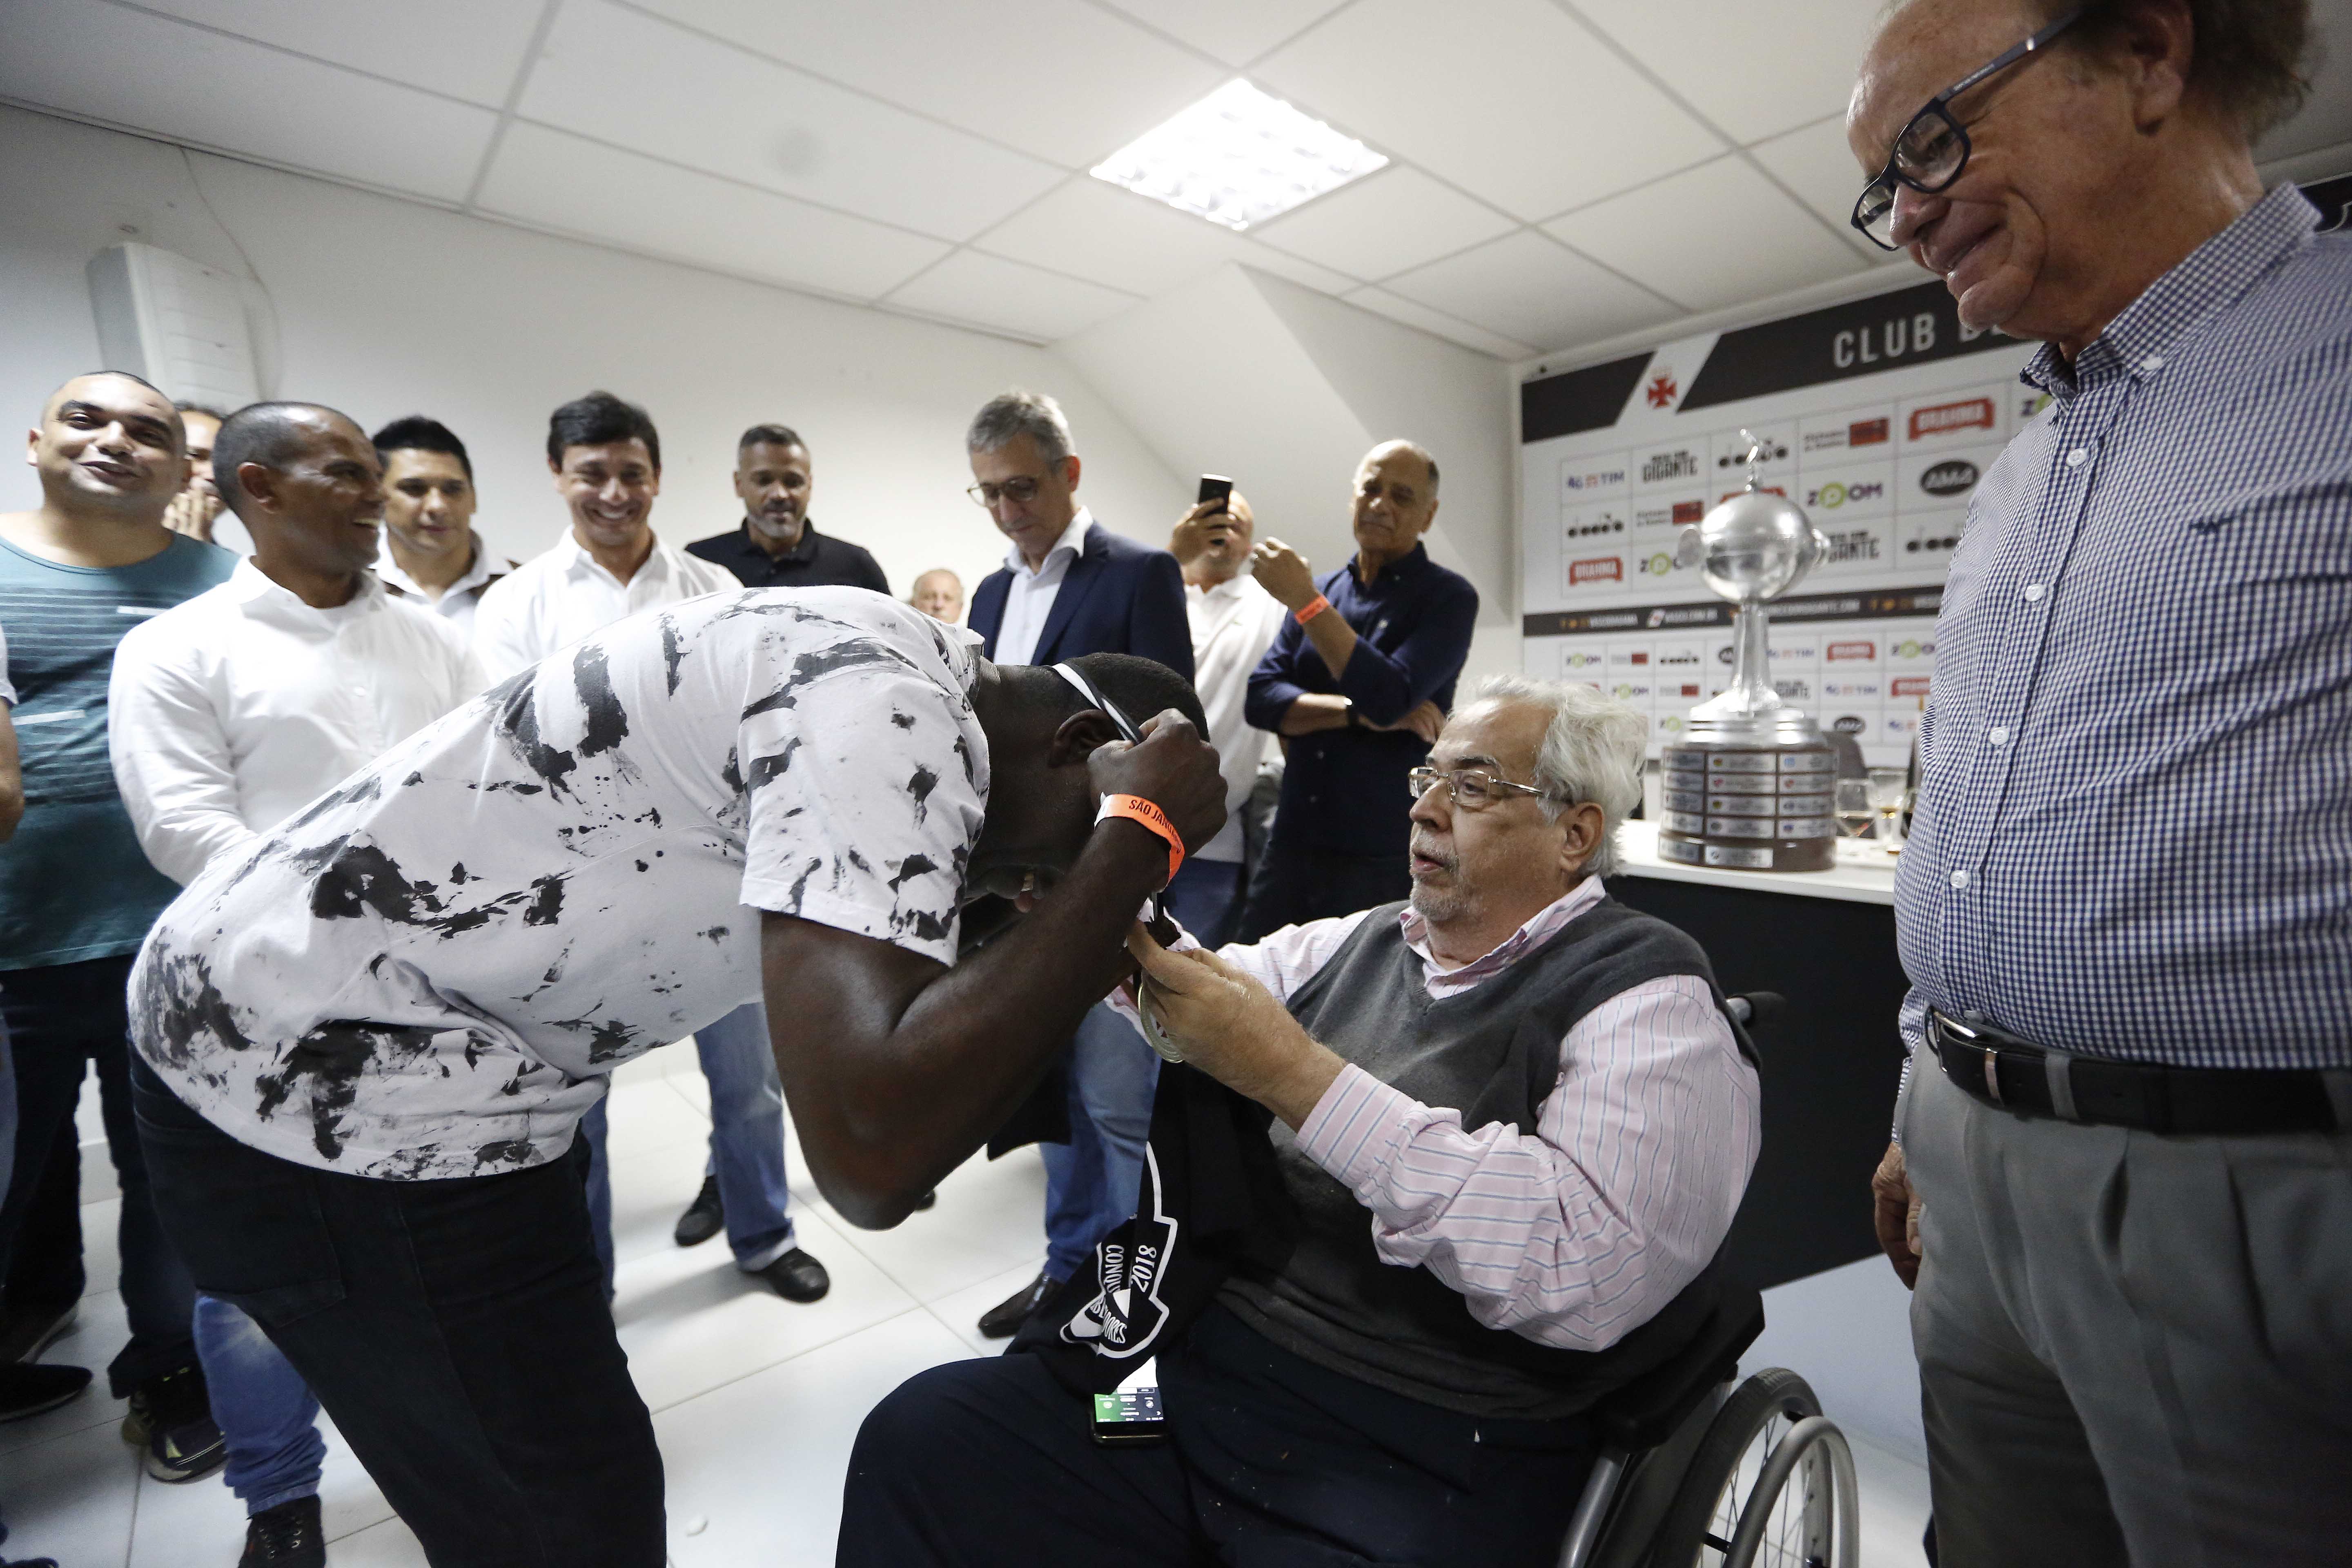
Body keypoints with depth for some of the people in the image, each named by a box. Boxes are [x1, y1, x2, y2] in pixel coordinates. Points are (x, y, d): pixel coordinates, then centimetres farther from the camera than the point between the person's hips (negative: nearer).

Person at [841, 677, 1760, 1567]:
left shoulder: (1650, 997, -8)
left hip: (1432, 1464, -5)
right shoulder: (1354, 944, 11)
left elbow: (1592, 1264, -23)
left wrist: (1294, 1075, -23)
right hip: (1206, 1366, 6)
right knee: (917, 1435, -7)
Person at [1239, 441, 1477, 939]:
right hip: (1293, 841, 4)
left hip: (1383, 854, -4)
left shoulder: (1448, 597, -3)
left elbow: (1390, 698, -18)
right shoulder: (1323, 589, 11)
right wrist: (1359, 712, -12)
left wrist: (1304, 601, -18)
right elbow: (1261, 698, 2)